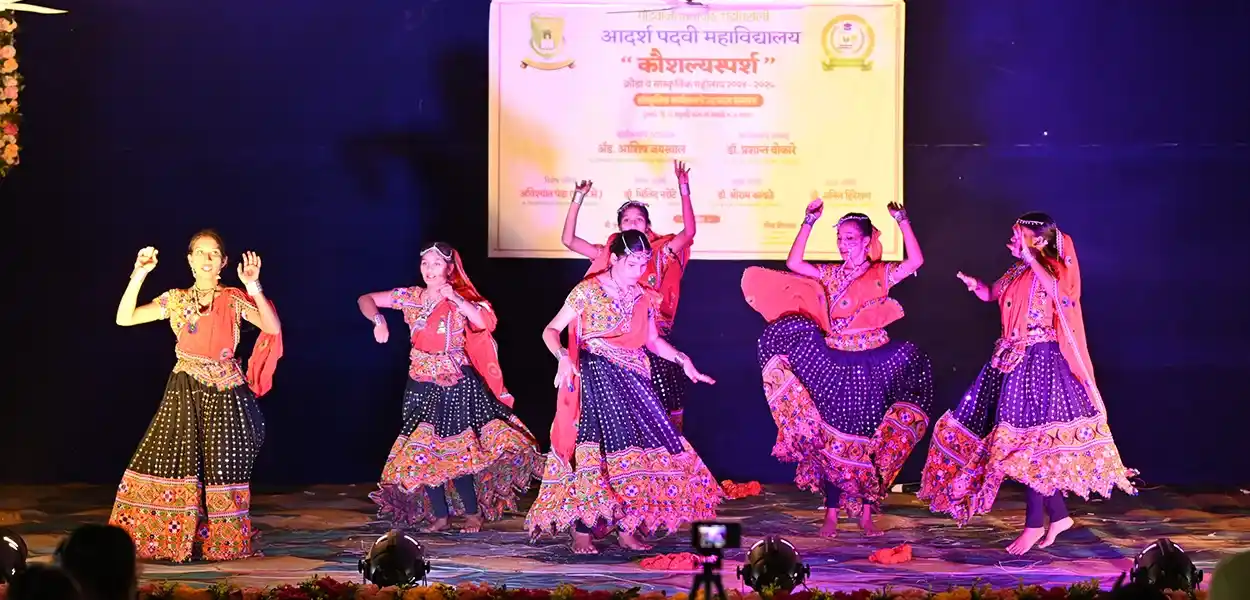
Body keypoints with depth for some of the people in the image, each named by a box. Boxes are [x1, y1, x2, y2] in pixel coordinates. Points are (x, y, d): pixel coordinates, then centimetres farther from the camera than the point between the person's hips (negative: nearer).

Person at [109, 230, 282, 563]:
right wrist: (138, 276, -10)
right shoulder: (176, 299, 7)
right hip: (185, 394, 2)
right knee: (172, 463, -6)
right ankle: (164, 539, 3)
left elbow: (273, 328, -12)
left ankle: (218, 541, 9)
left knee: (220, 469, -1)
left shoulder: (234, 299, 1)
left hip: (224, 395, -2)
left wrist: (253, 287, -20)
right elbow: (124, 319, 0)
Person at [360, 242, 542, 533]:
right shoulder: (411, 297, 3)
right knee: (422, 451, 4)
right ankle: (440, 515, 14)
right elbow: (365, 299, 7)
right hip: (421, 385, 5)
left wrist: (453, 298, -29)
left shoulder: (461, 299, -7)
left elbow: (484, 322, -25)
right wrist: (378, 320, -12)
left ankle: (473, 511, 10)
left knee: (455, 452, -5)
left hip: (456, 385, -4)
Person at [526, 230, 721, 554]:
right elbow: (551, 331, -3)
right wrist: (563, 358, -22)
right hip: (597, 378, -5)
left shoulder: (646, 296, 11)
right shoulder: (588, 291, -5)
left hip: (634, 381, 5)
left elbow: (653, 341, 23)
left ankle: (627, 529, 7)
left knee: (638, 449, -1)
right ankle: (582, 531, -8)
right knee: (595, 446, -12)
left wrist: (683, 360, 9)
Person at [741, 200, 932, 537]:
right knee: (833, 437, 2)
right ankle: (831, 515, 8)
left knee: (875, 439, 3)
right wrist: (809, 223, -8)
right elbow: (794, 263, -4)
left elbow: (916, 261, -15)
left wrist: (903, 222, -20)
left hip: (874, 366, -2)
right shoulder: (832, 275, 6)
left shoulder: (881, 274, 0)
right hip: (835, 365, 2)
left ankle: (866, 515, 13)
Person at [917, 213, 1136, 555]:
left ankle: (1035, 525, -3)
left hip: (1040, 362, -9)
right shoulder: (1017, 273, 13)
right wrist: (976, 285, 7)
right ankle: (1059, 516, 19)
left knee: (1032, 440, -9)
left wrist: (1029, 258, -28)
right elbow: (991, 295, 28)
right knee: (1021, 440, 9)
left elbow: (1059, 291, -30)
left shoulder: (1052, 269, -10)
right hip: (1012, 361, 9)